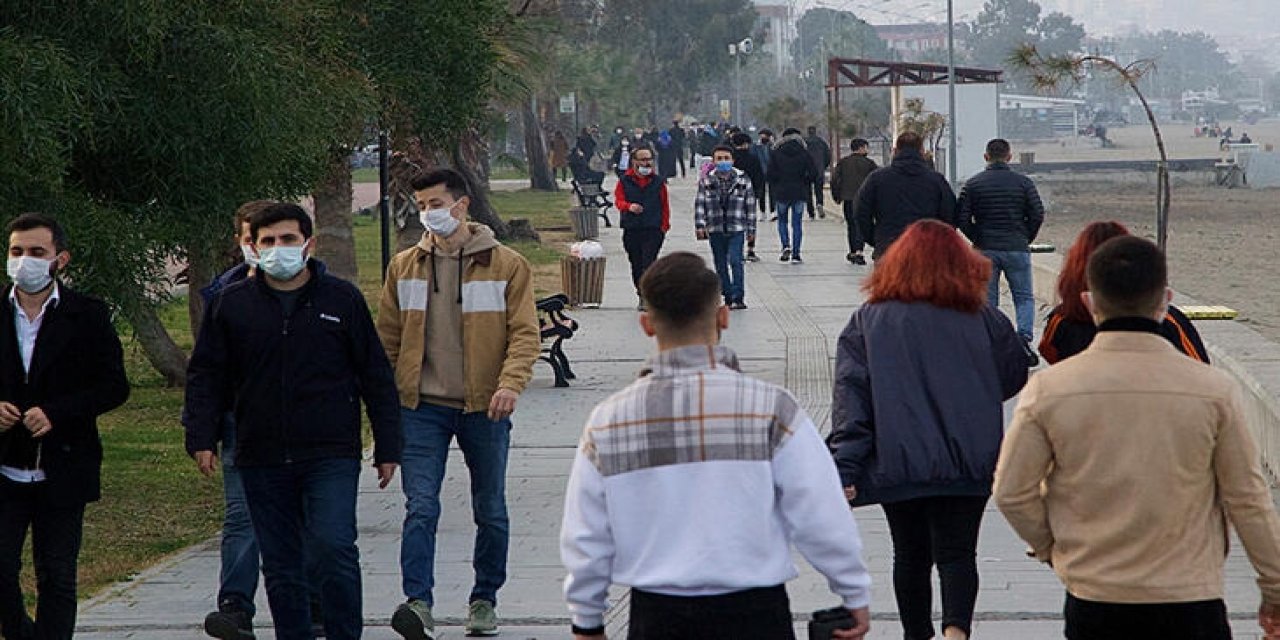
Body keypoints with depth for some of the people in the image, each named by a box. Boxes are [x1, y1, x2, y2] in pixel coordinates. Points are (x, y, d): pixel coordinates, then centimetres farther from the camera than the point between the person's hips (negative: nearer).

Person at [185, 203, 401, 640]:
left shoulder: (342, 299, 5)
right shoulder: (230, 304, 7)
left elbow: (376, 377, 8)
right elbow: (205, 376, 11)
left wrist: (387, 448, 5)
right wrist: (201, 437, -2)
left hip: (331, 456, -2)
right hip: (262, 462, 2)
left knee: (335, 547, -16)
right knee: (281, 569, 7)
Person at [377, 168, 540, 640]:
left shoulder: (506, 265, -2)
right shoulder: (405, 267, 7)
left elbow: (525, 333, -6)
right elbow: (389, 337, 12)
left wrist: (510, 384, -22)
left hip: (484, 407, -1)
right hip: (422, 407, 1)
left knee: (491, 512, 10)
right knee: (420, 508, -12)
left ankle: (484, 601, 24)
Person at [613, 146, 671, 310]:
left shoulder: (658, 181, 8)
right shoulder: (625, 181, 7)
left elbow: (665, 205, 9)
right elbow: (618, 200, 0)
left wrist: (664, 226, 0)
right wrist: (629, 207, -23)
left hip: (653, 230, -2)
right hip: (631, 230, 2)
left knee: (648, 264, -13)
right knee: (636, 265, 9)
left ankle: (646, 297, -16)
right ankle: (642, 294, 21)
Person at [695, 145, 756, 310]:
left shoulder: (743, 179, 2)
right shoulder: (706, 181, 3)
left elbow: (750, 205, 6)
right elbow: (699, 204, 3)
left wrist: (751, 230, 4)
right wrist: (700, 225, -9)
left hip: (736, 229, -2)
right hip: (715, 230, 2)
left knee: (735, 261, -15)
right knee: (720, 265, 8)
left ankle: (738, 298, -14)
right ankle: (728, 296, 19)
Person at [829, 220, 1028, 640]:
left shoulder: (867, 322, 1)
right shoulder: (985, 321, 2)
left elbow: (850, 396, -5)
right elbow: (1014, 380, 14)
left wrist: (845, 468, -7)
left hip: (898, 463, 0)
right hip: (969, 461, 0)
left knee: (911, 555, 15)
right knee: (956, 554, 0)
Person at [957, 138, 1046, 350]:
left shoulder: (971, 185, 1)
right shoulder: (1023, 182, 0)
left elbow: (963, 220, -3)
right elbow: (1038, 215, -2)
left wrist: (979, 240, 10)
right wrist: (1025, 239, 11)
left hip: (985, 250, 1)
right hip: (1017, 249, -1)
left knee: (987, 301, 7)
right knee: (1024, 298, 9)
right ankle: (1024, 338, -8)